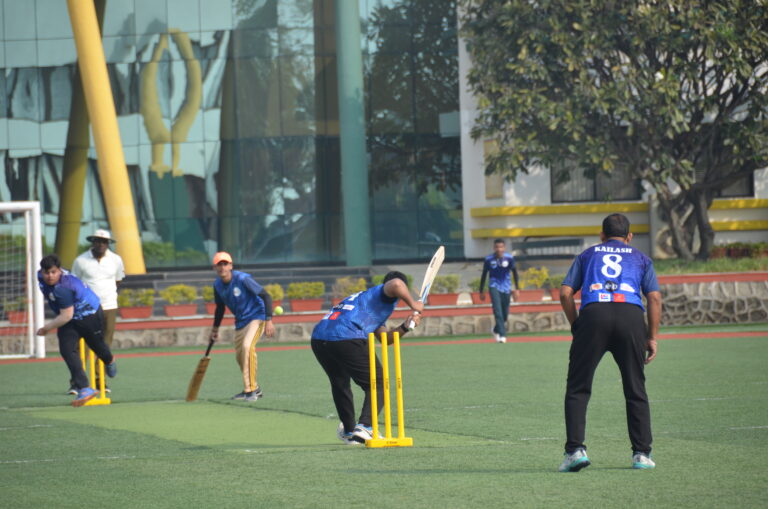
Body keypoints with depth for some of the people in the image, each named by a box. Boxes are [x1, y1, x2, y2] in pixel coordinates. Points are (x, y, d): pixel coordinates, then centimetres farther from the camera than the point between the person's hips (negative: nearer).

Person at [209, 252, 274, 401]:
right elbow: (220, 307, 16)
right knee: (239, 355, 9)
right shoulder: (217, 285, -2)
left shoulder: (242, 279, -22)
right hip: (240, 321, 8)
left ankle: (251, 390, -24)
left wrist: (269, 320, -27)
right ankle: (254, 389, 30)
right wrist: (215, 329, 20)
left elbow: (266, 296, -21)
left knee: (247, 346, -27)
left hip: (256, 317, -8)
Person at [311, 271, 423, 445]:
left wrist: (404, 327, 20)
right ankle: (364, 426, -15)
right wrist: (413, 304, 0)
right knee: (377, 385, 4)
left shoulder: (363, 296, 39)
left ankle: (349, 431, 39)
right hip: (347, 338, -8)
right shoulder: (384, 293, 13)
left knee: (340, 385, 29)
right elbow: (395, 284, -15)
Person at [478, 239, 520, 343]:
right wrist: (481, 291, 6)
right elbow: (484, 275, 2)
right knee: (498, 311, -18)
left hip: (506, 287, 2)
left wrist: (517, 289, 0)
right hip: (494, 287, -2)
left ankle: (496, 330, 37)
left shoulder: (509, 258, -7)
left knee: (505, 314, 9)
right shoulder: (489, 259, -8)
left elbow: (515, 273, 4)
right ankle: (502, 335, -20)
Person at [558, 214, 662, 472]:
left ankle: (575, 449, -9)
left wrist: (576, 326, 20)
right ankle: (641, 453, 7)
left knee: (577, 389, 4)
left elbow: (565, 293, 14)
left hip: (593, 314, -1)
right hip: (632, 315, 1)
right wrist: (652, 337, 14)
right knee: (635, 390, 10)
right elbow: (654, 297, 13)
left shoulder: (588, 254, 27)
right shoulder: (640, 258, 26)